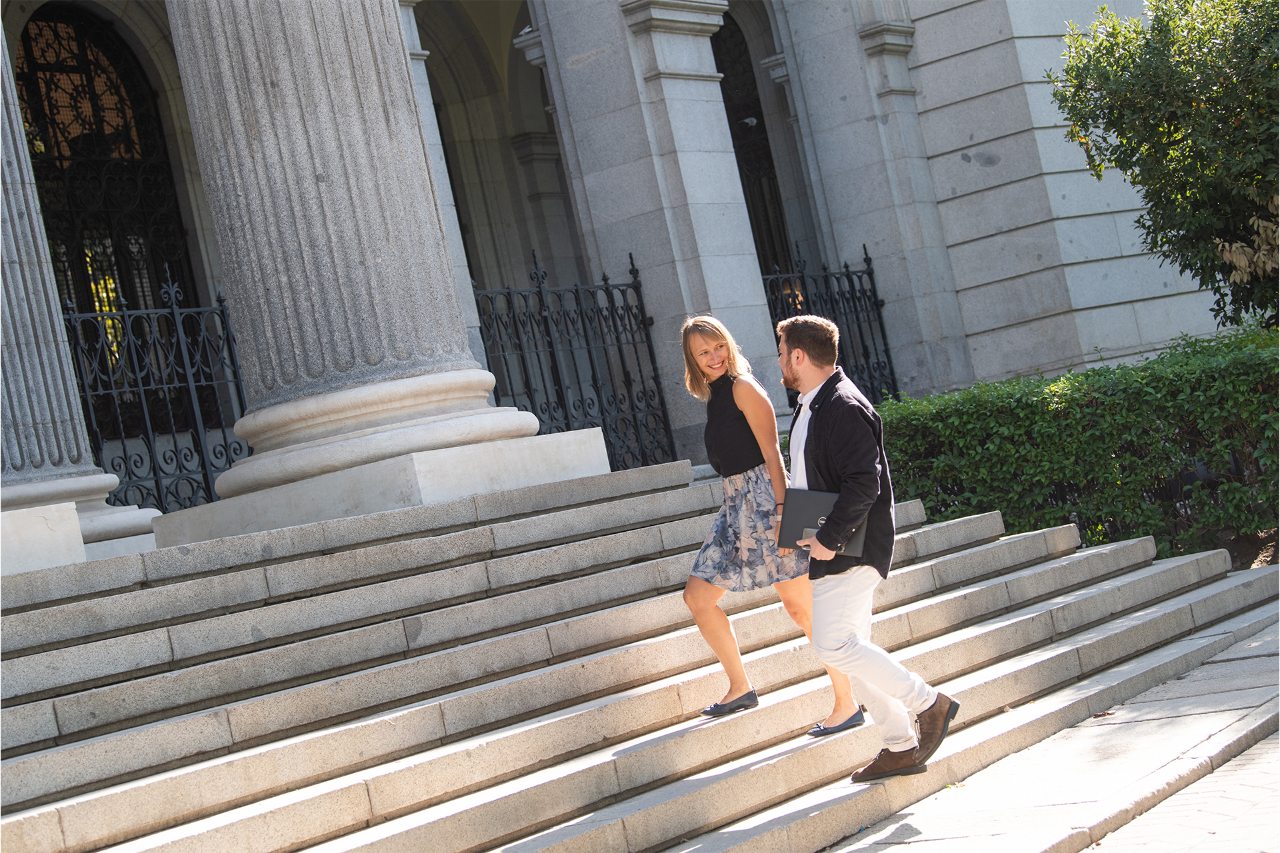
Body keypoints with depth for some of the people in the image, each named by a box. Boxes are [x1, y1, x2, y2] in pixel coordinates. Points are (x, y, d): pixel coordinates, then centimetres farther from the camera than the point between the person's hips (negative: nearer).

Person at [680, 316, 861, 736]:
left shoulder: (742, 387, -9)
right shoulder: (715, 395, 16)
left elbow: (771, 453, -15)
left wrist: (782, 510, -21)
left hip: (764, 497, -9)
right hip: (735, 505, 9)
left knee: (801, 607, -7)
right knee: (697, 596, 10)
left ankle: (847, 705, 0)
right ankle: (740, 688, 19)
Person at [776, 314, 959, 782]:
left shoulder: (845, 407, -17)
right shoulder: (810, 407, 16)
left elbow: (864, 484, -25)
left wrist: (828, 539, -23)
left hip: (850, 549, -11)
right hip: (831, 547, 11)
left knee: (834, 644, -15)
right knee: (850, 647, 10)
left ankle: (930, 704, -3)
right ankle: (901, 747, 15)